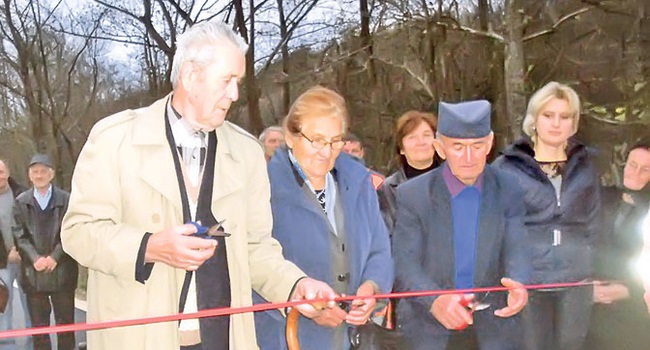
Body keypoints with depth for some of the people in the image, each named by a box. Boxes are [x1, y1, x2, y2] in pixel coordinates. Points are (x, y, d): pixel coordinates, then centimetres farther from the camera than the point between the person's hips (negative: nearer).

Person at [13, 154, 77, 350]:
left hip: (62, 272, -1)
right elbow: (20, 236, 0)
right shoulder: (21, 202, 6)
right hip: (33, 273, 1)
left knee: (65, 323, 7)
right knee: (38, 325, 8)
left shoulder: (66, 199, 1)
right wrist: (35, 259, -14)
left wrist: (54, 257, -14)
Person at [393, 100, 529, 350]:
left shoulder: (508, 191, 0)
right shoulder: (412, 195, -5)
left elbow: (516, 249, -7)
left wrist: (518, 284, -30)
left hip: (492, 325, 2)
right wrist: (435, 301, -30)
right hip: (429, 329, -1)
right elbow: (404, 263, -11)